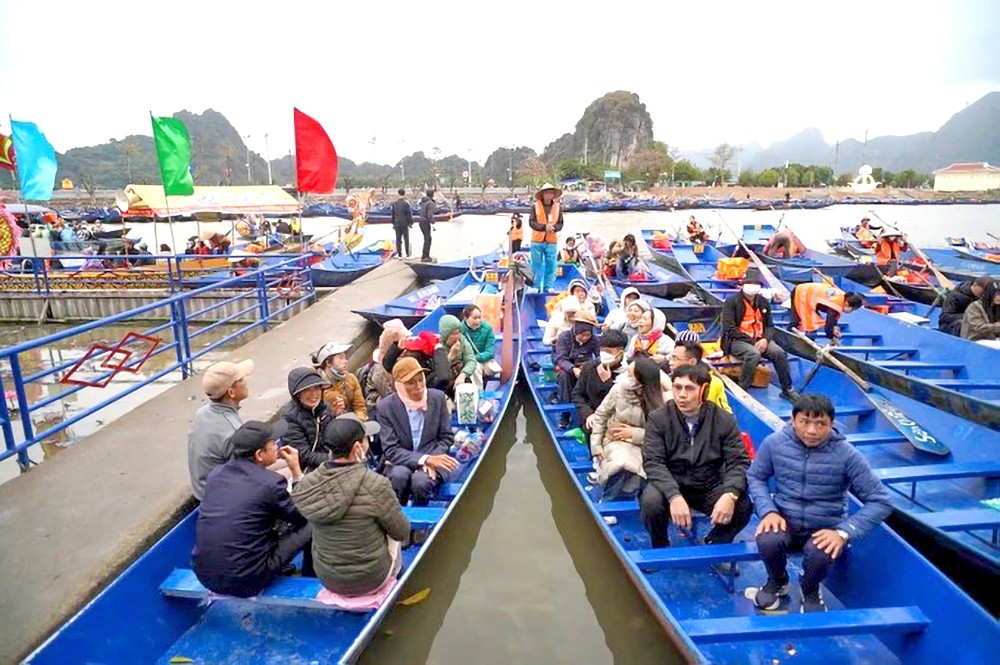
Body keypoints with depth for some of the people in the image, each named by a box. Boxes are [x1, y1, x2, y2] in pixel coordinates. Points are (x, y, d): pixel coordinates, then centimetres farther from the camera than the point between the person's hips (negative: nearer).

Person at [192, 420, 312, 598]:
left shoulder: (216, 473, 0)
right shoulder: (271, 482, -18)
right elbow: (303, 516, -1)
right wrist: (296, 470, 3)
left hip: (204, 575, 7)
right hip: (245, 582, -7)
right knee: (309, 525, 7)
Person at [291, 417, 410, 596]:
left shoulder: (307, 484, -16)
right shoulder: (376, 484, -28)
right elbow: (402, 533, -12)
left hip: (327, 579, 4)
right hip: (370, 578, -3)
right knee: (393, 534, 25)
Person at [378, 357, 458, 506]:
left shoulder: (438, 397, -4)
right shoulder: (386, 407, -10)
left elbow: (447, 437, 2)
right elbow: (391, 450, -13)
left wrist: (430, 460, -16)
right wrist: (425, 459, -26)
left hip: (432, 458, 1)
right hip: (400, 463, -1)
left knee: (420, 481, -32)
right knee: (399, 475, -35)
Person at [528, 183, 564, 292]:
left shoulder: (558, 207, 5)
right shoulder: (535, 206, -1)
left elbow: (560, 224, 4)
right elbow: (531, 222, -6)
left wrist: (553, 228, -17)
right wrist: (544, 227, -19)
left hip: (551, 241, 1)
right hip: (537, 241, -1)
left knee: (551, 266, 3)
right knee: (536, 265, 5)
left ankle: (549, 287, 12)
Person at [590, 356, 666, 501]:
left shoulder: (657, 400, -14)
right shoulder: (619, 389, -10)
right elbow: (600, 415, 1)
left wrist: (634, 433, -19)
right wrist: (596, 446, -3)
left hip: (642, 446, 0)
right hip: (617, 441, 0)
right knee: (623, 463, -34)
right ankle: (608, 501, -8)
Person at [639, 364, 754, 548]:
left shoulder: (724, 420, -5)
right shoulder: (658, 419, -11)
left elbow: (739, 461, -10)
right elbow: (653, 462, -19)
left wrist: (730, 495, -31)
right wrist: (674, 496, -36)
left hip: (710, 487, 2)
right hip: (670, 486, -2)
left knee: (743, 507, -25)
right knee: (650, 502, -32)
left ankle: (713, 546, 8)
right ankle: (661, 550, 2)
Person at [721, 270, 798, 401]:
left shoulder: (763, 302, 13)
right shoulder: (732, 301, -5)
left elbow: (770, 325, 15)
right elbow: (730, 329, -12)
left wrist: (765, 339, -9)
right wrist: (751, 341, -16)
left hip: (759, 339, 5)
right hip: (736, 340, -5)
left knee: (779, 353, -19)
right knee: (754, 354, -35)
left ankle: (787, 390, -2)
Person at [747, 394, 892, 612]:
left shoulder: (846, 454, -14)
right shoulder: (775, 442, -10)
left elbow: (880, 501, -10)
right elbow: (755, 478, 3)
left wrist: (844, 532, -21)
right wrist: (768, 511, -15)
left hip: (826, 529, -1)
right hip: (785, 522, 1)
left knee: (818, 553, -34)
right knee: (767, 541, -32)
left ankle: (810, 591, 7)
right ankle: (777, 581, 8)